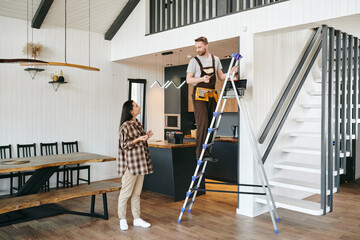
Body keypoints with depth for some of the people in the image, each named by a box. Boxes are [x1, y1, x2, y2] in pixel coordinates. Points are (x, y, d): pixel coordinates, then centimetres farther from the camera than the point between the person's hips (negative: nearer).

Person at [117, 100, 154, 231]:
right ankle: (122, 219, 15)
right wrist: (138, 139, -23)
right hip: (130, 163, -8)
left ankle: (137, 219, 21)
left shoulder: (138, 123, 14)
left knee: (137, 192, 13)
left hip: (140, 163, 8)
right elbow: (124, 145, -14)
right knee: (126, 192, 1)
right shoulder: (125, 126, -12)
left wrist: (146, 137, 7)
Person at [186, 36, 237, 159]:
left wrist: (231, 72, -3)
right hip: (199, 95, -4)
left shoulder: (216, 59, 14)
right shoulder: (194, 61, 3)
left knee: (210, 124, 5)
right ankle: (201, 153, -10)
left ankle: (207, 151, 13)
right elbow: (188, 80, -2)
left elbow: (221, 77, 15)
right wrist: (202, 79, -19)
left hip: (212, 95, 5)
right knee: (203, 124, -13)